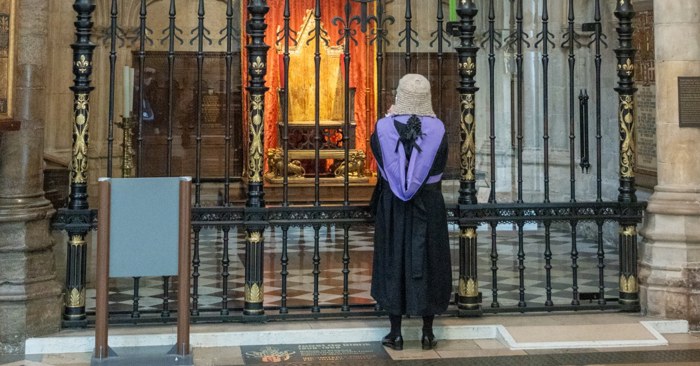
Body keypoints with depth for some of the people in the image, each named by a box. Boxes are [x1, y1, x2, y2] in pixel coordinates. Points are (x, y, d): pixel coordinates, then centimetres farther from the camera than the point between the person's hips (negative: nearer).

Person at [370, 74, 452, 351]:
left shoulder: (384, 126, -9)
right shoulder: (437, 127, -8)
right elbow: (440, 166, 5)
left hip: (392, 206, 0)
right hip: (429, 205, 0)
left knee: (393, 262, 8)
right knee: (427, 263, 9)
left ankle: (395, 333, 10)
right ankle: (427, 333, 13)